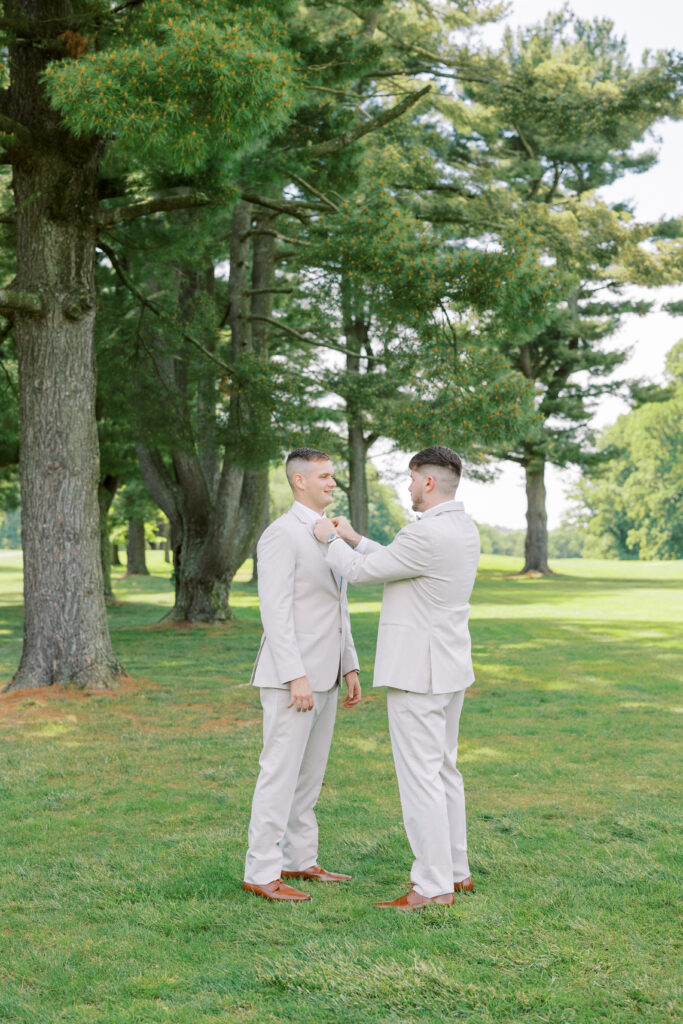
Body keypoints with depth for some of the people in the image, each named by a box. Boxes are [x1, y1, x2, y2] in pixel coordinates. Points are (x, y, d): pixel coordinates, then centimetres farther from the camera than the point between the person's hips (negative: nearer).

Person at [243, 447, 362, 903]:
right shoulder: (281, 535, -15)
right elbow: (276, 612, -20)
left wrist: (350, 669, 15)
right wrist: (296, 678, -24)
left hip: (324, 675, 9)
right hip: (291, 676, -9)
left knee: (310, 774, 14)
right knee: (281, 773, -5)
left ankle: (300, 861, 23)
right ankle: (261, 873, 2)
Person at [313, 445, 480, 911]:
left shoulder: (428, 534, -22)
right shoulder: (464, 529, 9)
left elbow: (360, 572, -14)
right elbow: (396, 565, 20)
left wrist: (330, 540, 4)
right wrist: (354, 538, 21)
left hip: (417, 672, -10)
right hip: (450, 668, 10)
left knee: (420, 776, -4)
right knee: (443, 771, 17)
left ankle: (434, 886, 2)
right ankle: (455, 870, 25)